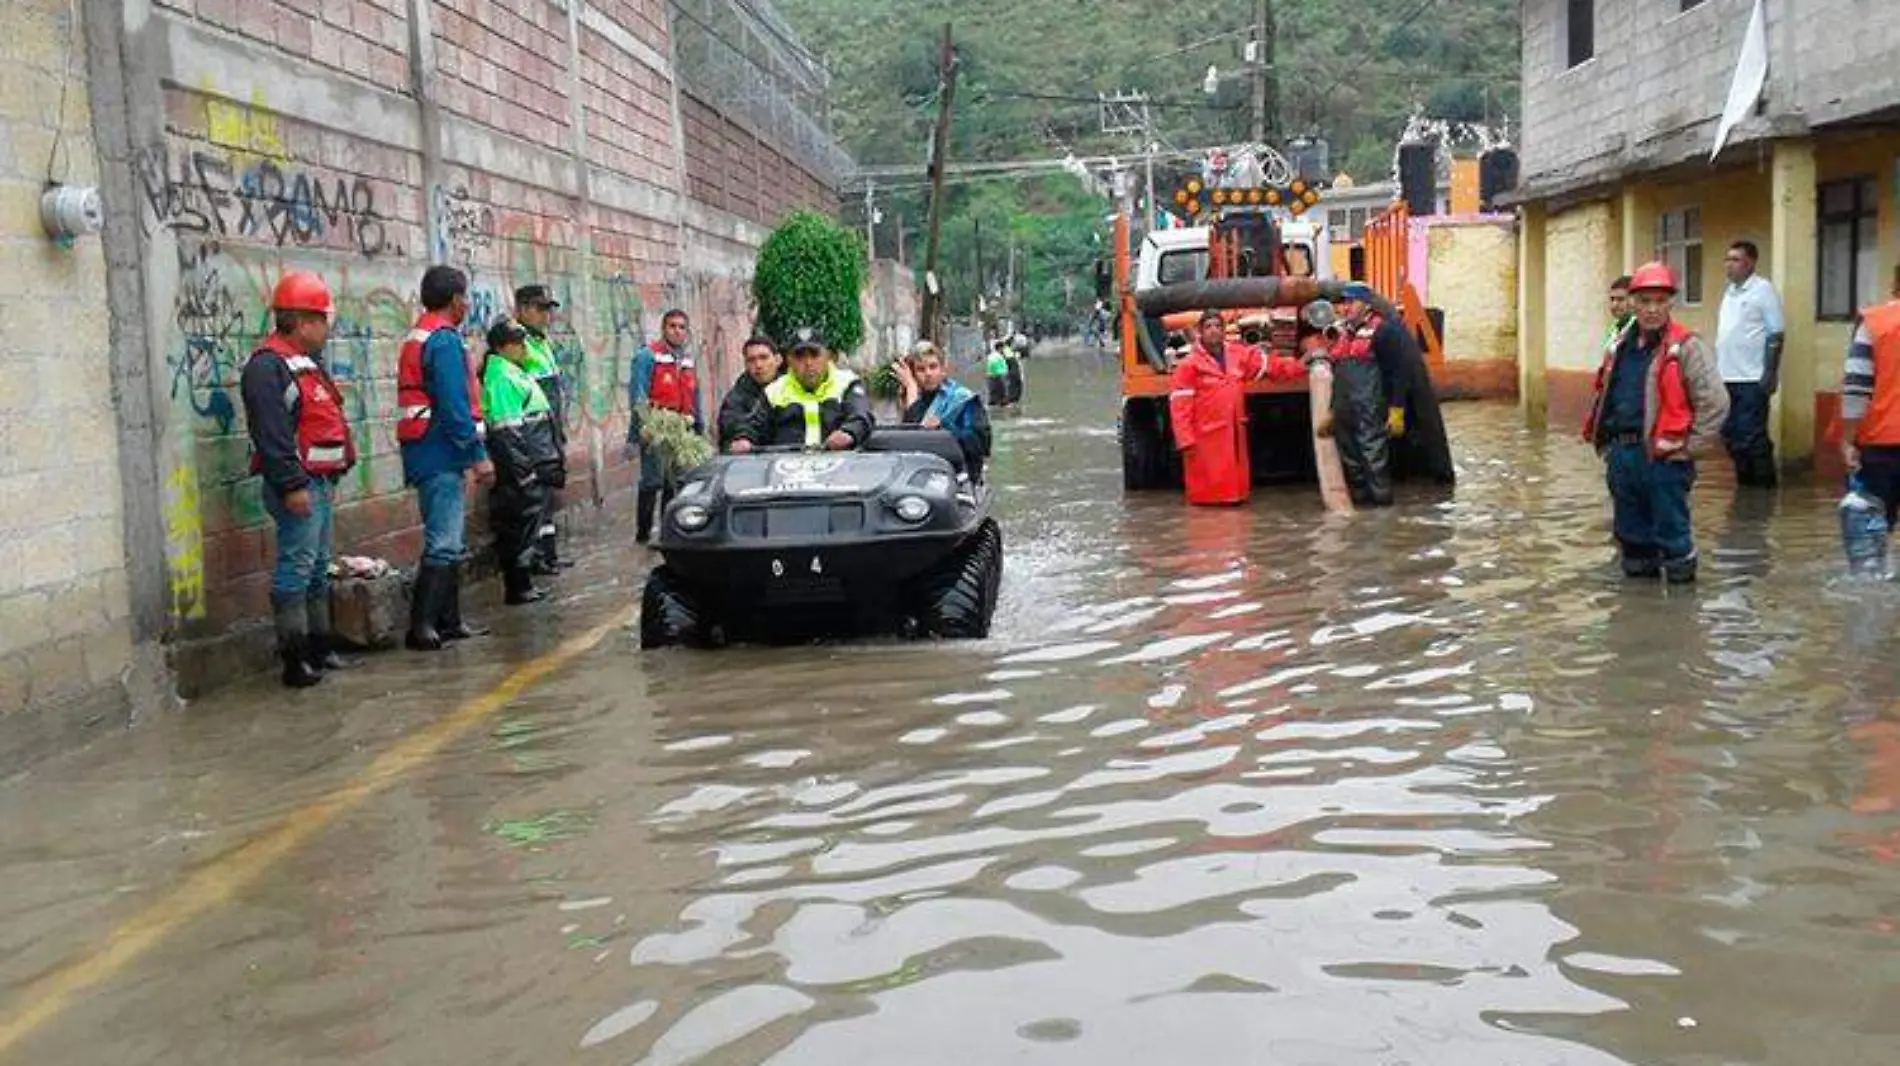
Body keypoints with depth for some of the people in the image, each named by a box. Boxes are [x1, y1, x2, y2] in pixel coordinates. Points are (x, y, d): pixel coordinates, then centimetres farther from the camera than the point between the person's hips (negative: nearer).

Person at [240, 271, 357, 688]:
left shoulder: (306, 364, 19)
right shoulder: (268, 366, -14)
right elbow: (271, 433, -22)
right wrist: (292, 485, -25)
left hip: (319, 482, 11)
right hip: (298, 486, -10)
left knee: (318, 568, 14)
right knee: (296, 568, -9)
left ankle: (319, 646, 22)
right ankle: (294, 658, -6)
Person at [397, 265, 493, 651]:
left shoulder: (416, 339, 18)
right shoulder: (445, 340, -14)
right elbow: (455, 406, -20)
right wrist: (477, 454, -16)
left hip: (427, 455, 10)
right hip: (442, 456, -10)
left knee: (449, 542, 16)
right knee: (443, 545, -9)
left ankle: (449, 622, 22)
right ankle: (421, 628, -10)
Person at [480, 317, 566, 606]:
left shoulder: (519, 372, 17)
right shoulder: (501, 377, -14)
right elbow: (505, 431, -20)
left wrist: (554, 462, 24)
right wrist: (524, 471, -21)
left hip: (537, 467, 10)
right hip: (524, 468, -10)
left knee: (525, 527, 13)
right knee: (522, 527, -6)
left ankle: (522, 583, 20)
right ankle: (519, 588, -1)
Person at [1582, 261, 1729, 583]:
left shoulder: (1685, 346, -7)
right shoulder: (1619, 348, 11)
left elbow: (1715, 402, -10)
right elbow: (1604, 397, 22)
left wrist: (1687, 448, -10)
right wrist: (1606, 445, 14)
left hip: (1663, 458, -6)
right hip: (1621, 456, 6)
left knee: (1671, 533, 0)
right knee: (1631, 532, 16)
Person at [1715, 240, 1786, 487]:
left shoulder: (1763, 290, -7)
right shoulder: (1729, 291, 15)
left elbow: (1776, 335, -10)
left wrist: (1770, 374, -16)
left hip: (1752, 378, -7)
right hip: (1727, 377, 8)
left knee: (1751, 435, -6)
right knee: (1731, 433, 11)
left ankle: (1764, 483, 5)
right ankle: (1743, 479, 21)